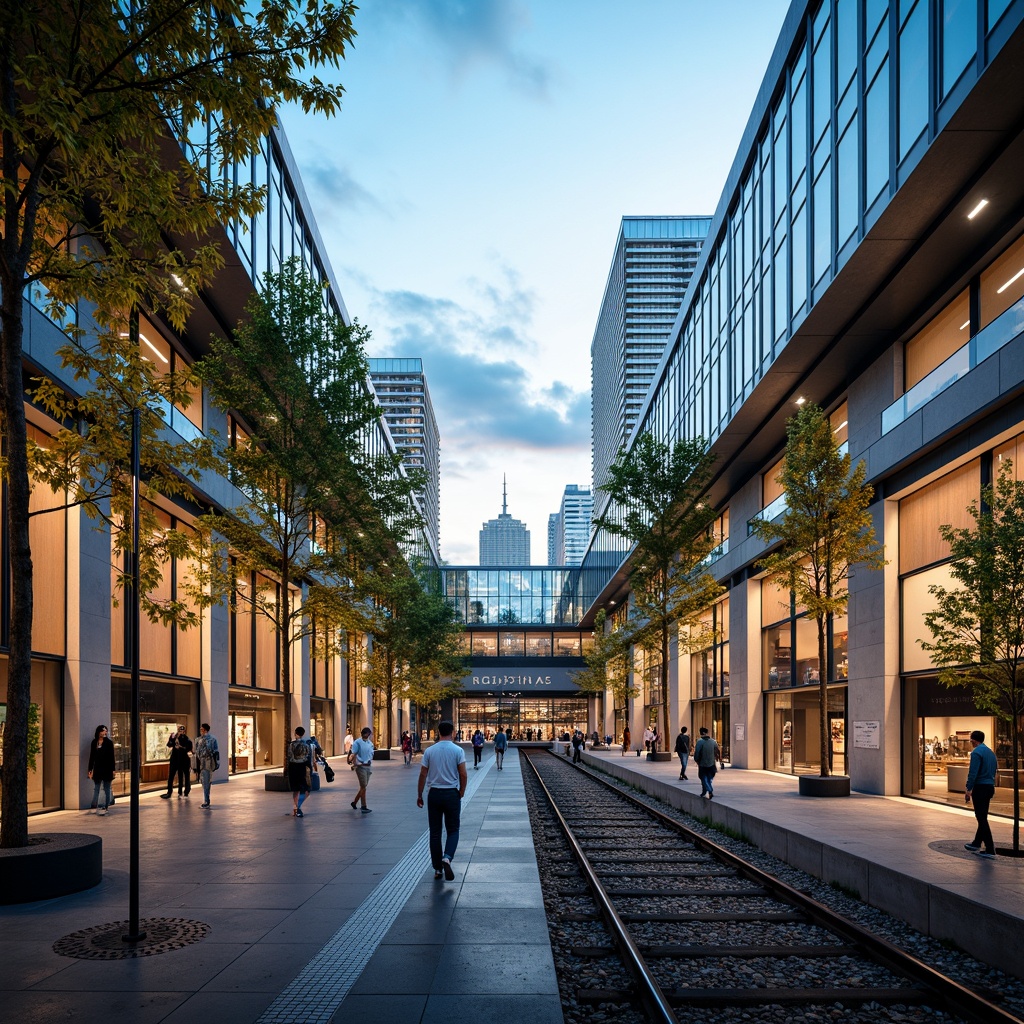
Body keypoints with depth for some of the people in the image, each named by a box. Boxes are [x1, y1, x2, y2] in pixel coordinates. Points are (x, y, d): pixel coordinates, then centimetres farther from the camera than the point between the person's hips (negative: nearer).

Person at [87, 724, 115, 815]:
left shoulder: (109, 742, -3)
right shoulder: (94, 742, 5)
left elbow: (112, 756, -4)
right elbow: (92, 756, 9)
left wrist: (113, 769, -8)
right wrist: (90, 769, 6)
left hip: (106, 769, -3)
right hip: (97, 768, 3)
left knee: (106, 789, 3)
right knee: (96, 789, 7)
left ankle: (105, 808, 5)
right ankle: (94, 807, 10)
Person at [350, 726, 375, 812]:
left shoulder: (370, 743, 11)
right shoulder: (357, 743, -9)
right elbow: (354, 755, -11)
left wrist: (371, 765, 13)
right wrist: (355, 764, -17)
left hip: (368, 766, 7)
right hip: (361, 767, -7)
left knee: (363, 787, 12)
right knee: (363, 787, -7)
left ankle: (354, 802, 26)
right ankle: (364, 807, -5)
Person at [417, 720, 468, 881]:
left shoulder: (429, 751, -2)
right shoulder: (458, 751, -6)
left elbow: (423, 774, -1)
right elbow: (463, 774, -7)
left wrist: (419, 795, 9)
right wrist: (461, 793, 8)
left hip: (434, 794, 1)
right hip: (452, 794, -1)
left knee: (435, 832, 9)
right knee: (453, 830, 8)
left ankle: (437, 869, 12)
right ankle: (447, 857, -18)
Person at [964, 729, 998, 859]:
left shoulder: (976, 752, -13)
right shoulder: (990, 752, 14)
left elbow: (973, 773, -18)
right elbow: (993, 771, 17)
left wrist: (968, 790, -14)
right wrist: (991, 787, 21)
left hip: (980, 788, -9)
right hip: (990, 787, 9)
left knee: (982, 818, -6)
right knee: (982, 817, 18)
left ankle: (990, 850, -8)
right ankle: (977, 844, 28)